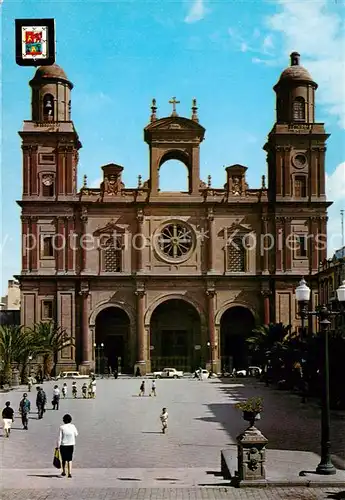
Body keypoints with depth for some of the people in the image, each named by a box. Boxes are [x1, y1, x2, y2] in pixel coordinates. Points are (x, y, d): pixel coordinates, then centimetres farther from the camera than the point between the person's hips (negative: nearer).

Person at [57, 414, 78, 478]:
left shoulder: (62, 427, -11)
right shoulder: (73, 426, -4)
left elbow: (59, 437, -10)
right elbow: (76, 434, 9)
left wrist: (58, 446, -4)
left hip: (63, 445, -1)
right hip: (71, 444, 2)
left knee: (64, 459, 15)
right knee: (70, 459, 7)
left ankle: (64, 472, 29)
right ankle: (69, 473, -5)